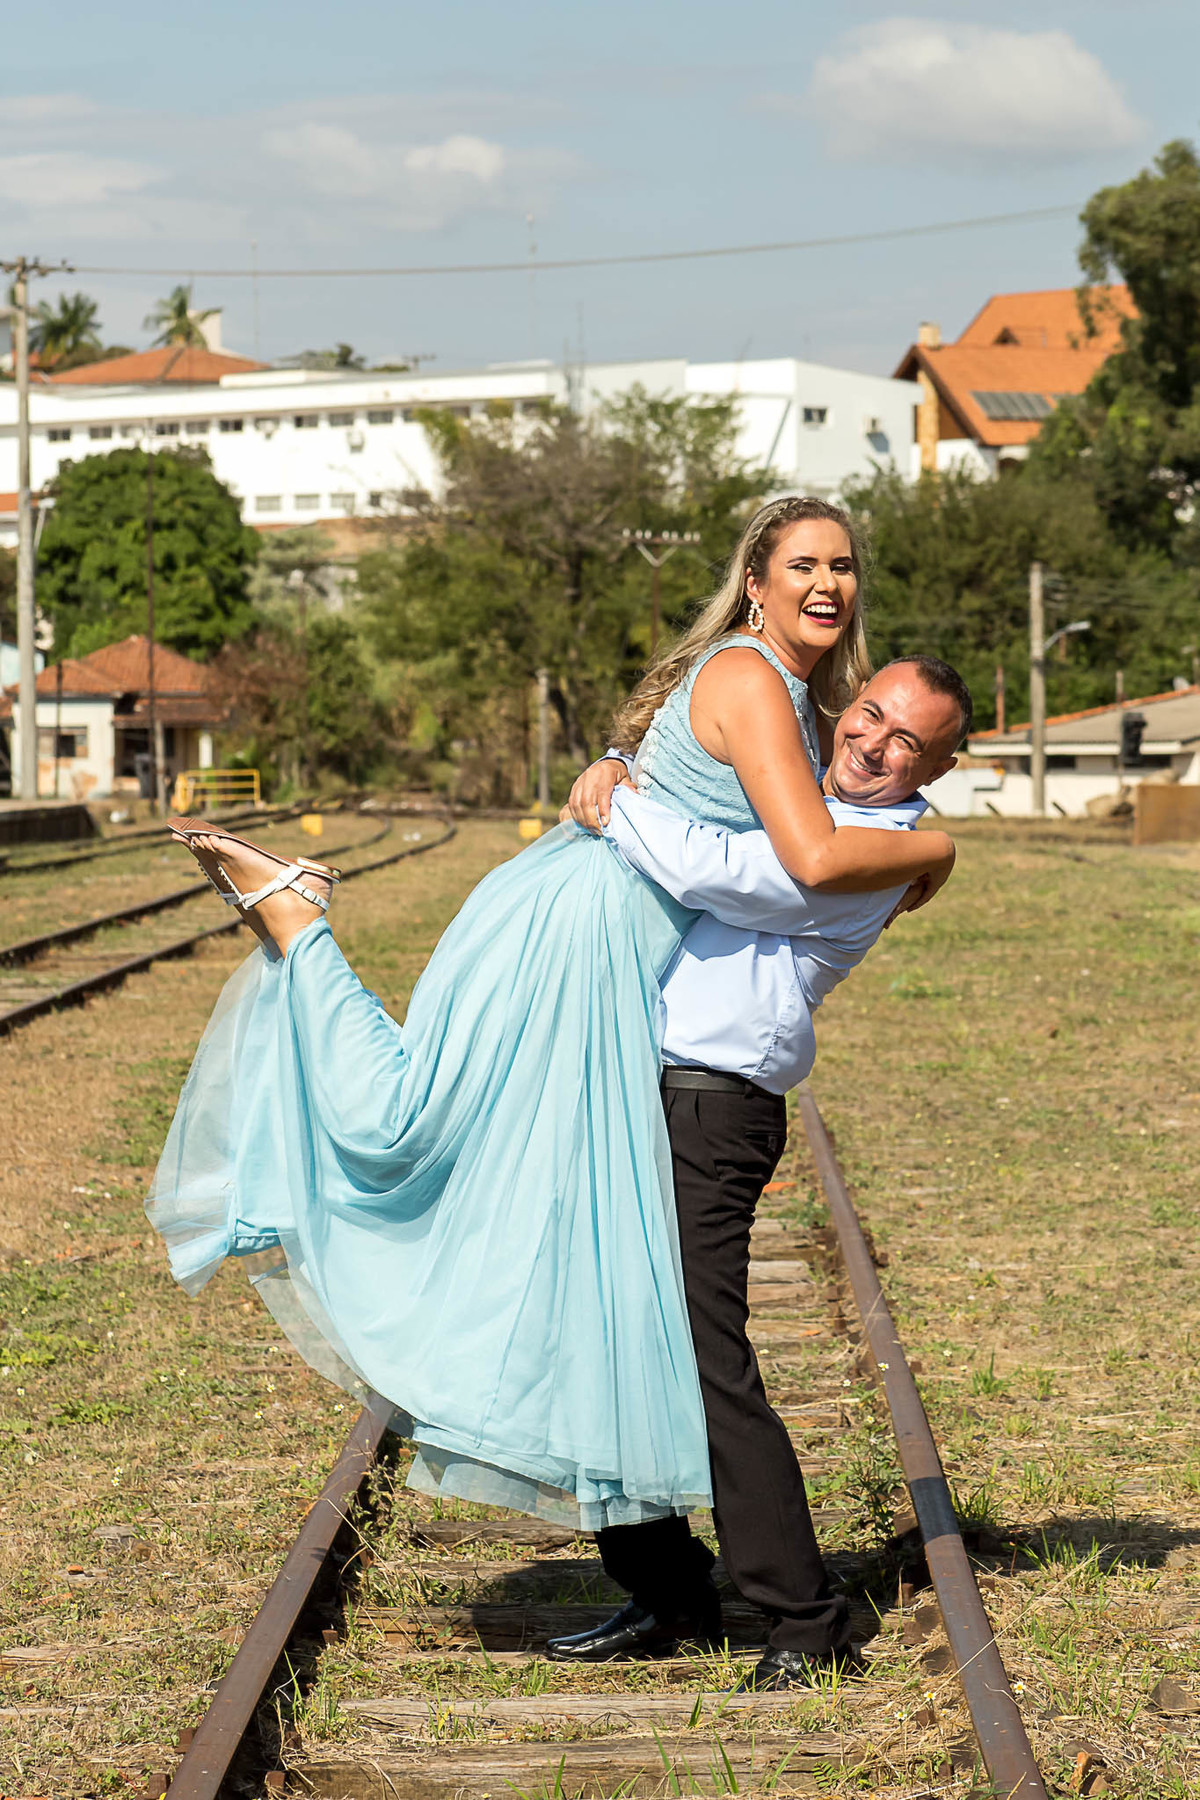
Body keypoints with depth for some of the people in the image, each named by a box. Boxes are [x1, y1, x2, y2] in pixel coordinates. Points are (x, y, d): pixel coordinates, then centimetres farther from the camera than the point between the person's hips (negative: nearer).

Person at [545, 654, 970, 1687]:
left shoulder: (871, 851, -8)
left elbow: (707, 873, -18)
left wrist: (614, 806, -3)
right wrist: (613, 773, 15)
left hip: (710, 1114, -9)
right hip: (637, 1098, 9)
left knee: (708, 1369, -13)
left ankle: (807, 1619, -3)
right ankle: (668, 1595, 19)